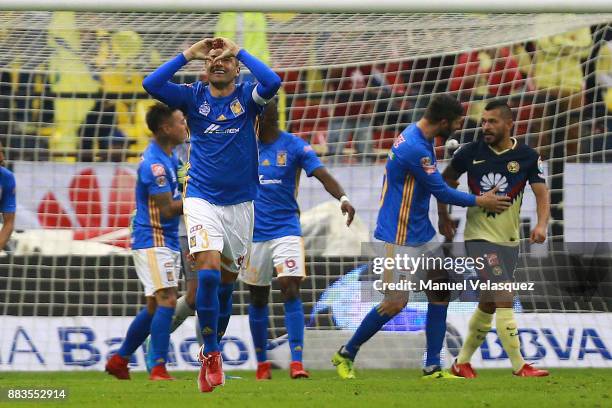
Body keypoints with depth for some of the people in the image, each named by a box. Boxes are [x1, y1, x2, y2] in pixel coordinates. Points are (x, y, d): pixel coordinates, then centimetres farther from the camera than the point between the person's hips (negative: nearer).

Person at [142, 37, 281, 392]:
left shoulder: (247, 96, 1)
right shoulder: (194, 96, 2)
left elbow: (273, 82, -21)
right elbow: (151, 84, -12)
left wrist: (238, 50, -14)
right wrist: (189, 54, -10)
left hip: (240, 202, 2)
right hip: (202, 199, -1)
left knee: (226, 283, 10)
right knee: (208, 273, -20)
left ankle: (210, 353, 27)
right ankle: (212, 354, -12)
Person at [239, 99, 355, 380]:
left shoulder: (293, 146, -6)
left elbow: (322, 175, -16)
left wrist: (342, 198, -34)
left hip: (286, 228, -3)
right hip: (253, 232, 3)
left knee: (290, 291, -17)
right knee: (258, 298, 9)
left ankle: (296, 361, -19)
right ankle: (262, 363, 22)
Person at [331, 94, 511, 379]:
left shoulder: (416, 137, 6)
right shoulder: (415, 148, -25)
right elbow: (442, 193, -16)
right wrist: (481, 201, -6)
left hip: (422, 233, 10)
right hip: (401, 237, -10)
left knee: (440, 291, 6)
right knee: (395, 304, -5)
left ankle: (433, 367, 8)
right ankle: (346, 355, 13)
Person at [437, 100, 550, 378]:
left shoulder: (527, 157, -2)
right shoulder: (471, 152, -5)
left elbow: (541, 194, -5)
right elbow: (445, 180, 12)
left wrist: (541, 224, -23)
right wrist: (443, 217, 9)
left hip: (510, 240, 4)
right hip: (480, 237, -4)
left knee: (488, 305, 12)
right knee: (504, 299, -15)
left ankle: (462, 362, 26)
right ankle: (519, 366, -13)